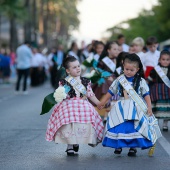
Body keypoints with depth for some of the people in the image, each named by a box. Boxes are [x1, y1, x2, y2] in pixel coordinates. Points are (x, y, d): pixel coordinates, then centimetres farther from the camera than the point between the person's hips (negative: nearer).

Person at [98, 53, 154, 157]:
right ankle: (118, 145, 6)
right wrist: (102, 103, 17)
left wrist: (149, 107, -7)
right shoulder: (120, 80, 5)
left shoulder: (141, 81, 1)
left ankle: (133, 147, 0)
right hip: (121, 108, 2)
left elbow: (146, 94, 2)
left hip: (135, 109, -2)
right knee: (119, 126, -6)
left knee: (133, 127, -10)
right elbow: (111, 92, 13)